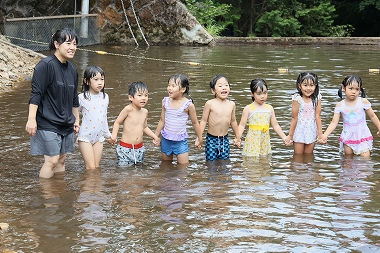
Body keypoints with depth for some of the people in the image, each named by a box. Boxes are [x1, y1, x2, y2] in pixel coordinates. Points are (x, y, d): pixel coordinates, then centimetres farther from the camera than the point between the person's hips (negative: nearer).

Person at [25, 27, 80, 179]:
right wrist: (31, 119, -20)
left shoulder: (72, 69, 10)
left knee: (61, 160, 13)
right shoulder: (46, 65, -14)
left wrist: (76, 120, 23)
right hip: (47, 123, -8)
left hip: (66, 124, 8)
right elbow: (35, 94, -16)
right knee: (52, 160, -9)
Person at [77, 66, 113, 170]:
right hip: (85, 137, -4)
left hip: (99, 137, 4)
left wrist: (107, 135, 23)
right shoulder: (82, 98, -10)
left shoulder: (105, 97, 5)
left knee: (97, 167, 7)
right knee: (91, 168, -7)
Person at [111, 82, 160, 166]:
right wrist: (114, 135, -20)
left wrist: (154, 136, 14)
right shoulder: (128, 109, -14)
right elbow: (117, 122, -7)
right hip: (125, 149, -6)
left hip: (139, 149, 6)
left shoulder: (145, 112, 6)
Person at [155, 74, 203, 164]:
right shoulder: (165, 102, -3)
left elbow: (195, 123, -2)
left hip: (180, 141, -3)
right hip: (166, 140, 4)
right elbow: (162, 121, 8)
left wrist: (199, 138, 5)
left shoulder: (188, 104, -14)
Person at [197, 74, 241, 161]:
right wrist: (199, 137, -11)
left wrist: (238, 137, 23)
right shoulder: (210, 104, -10)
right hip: (211, 139, -3)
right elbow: (203, 120, -5)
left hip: (225, 140, 3)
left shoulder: (231, 104, 2)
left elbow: (233, 121, 15)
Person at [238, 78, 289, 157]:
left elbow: (275, 125, 13)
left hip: (265, 142, 4)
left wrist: (284, 137, 7)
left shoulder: (270, 108, 8)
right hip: (252, 143, -4)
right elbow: (242, 125, -4)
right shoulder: (248, 109, -3)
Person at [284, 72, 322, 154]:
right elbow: (294, 118, -12)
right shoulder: (297, 98, -17)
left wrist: (320, 133, -6)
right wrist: (290, 135, -8)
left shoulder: (317, 98, -9)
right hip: (299, 131, -2)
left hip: (311, 132, 2)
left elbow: (317, 116, -6)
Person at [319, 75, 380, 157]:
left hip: (362, 136, -2)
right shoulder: (340, 105, -5)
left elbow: (372, 116, 4)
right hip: (348, 138, 2)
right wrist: (325, 135, -16)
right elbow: (334, 123, -4)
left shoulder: (363, 102, -8)